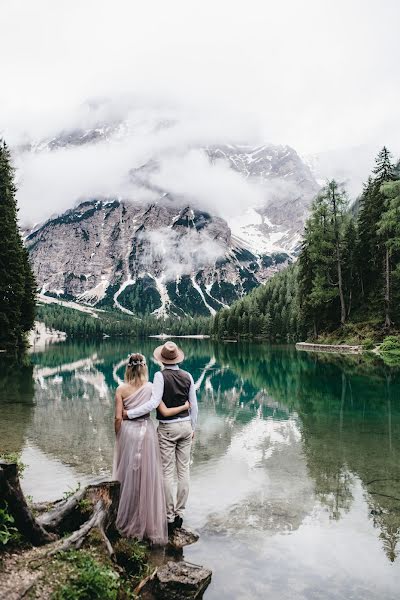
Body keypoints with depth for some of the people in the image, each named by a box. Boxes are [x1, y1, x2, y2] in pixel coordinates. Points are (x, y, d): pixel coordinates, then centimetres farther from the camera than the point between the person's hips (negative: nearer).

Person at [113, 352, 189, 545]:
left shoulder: (121, 389, -5)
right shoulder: (151, 387, -6)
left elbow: (118, 417, -6)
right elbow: (165, 412, -8)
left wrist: (118, 438, 8)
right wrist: (185, 406, 5)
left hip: (128, 432, 1)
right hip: (147, 432, 0)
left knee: (129, 477, 13)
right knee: (149, 477, 9)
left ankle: (129, 523, 26)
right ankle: (151, 525, 18)